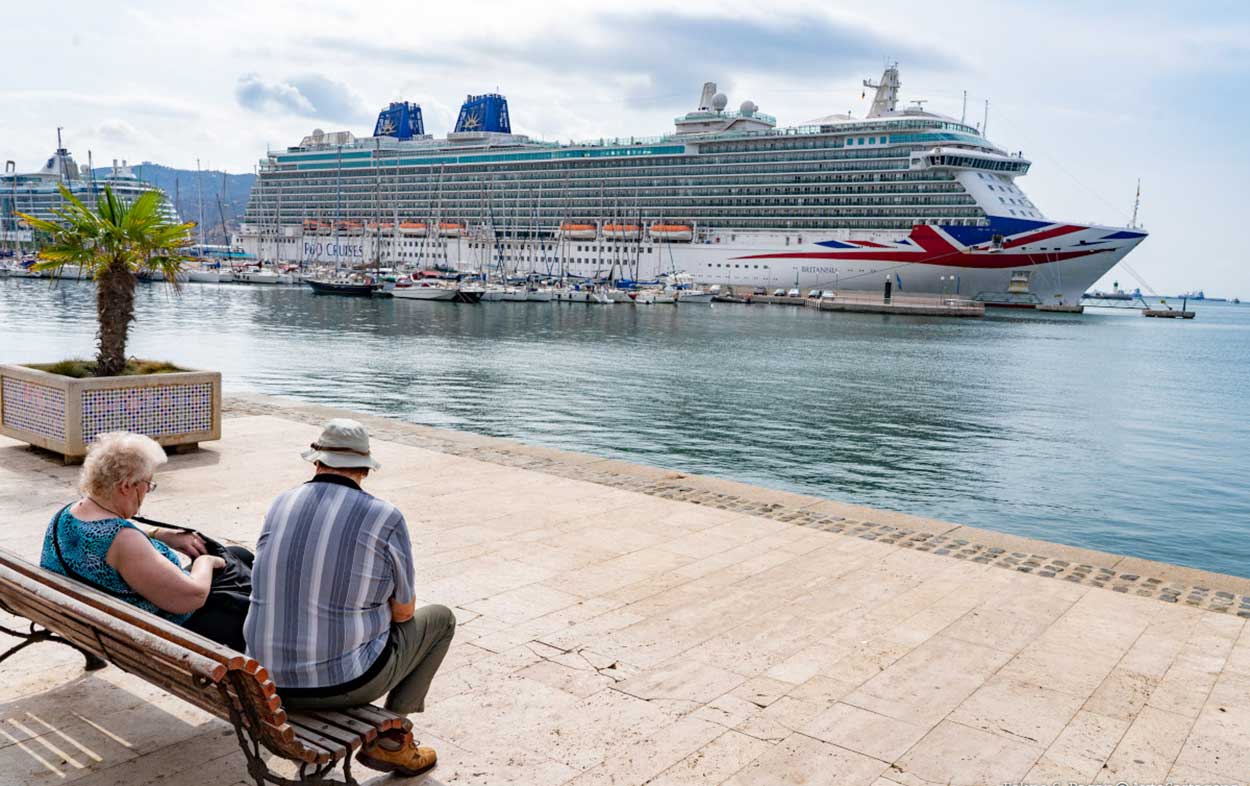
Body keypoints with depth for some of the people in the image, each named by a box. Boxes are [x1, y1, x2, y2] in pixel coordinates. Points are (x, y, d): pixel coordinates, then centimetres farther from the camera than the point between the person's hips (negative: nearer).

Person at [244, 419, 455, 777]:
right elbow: (403, 612, -4)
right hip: (344, 680, -6)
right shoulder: (385, 518, -13)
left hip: (272, 679, 6)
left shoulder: (281, 504, 1)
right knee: (440, 619, 18)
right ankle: (390, 741, 13)